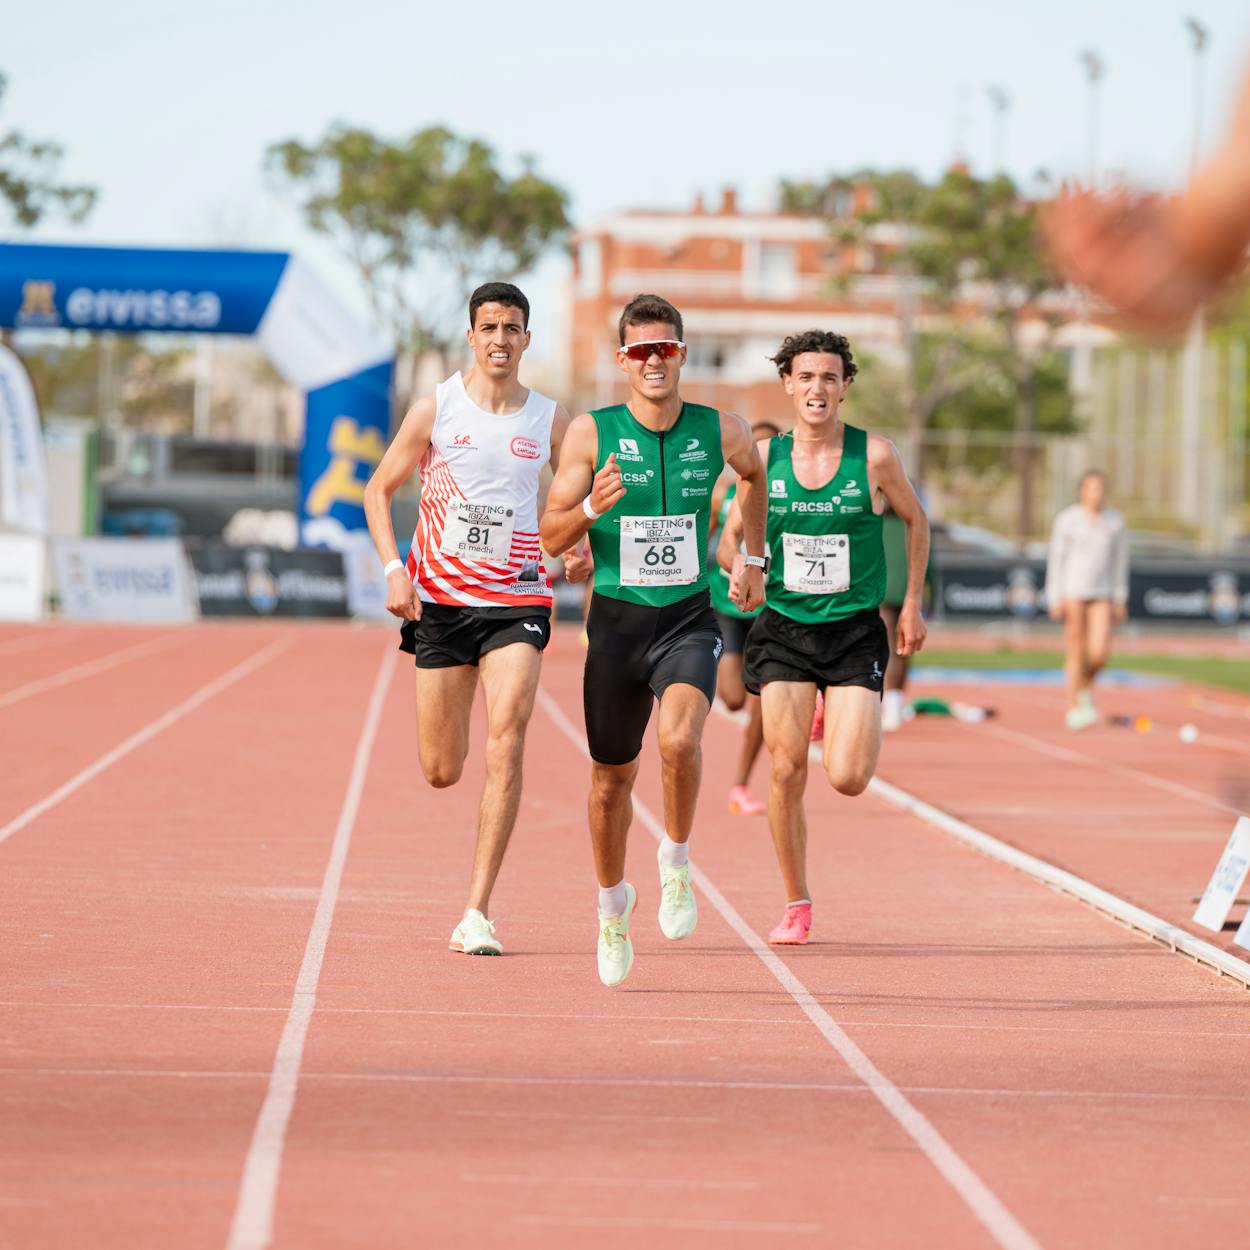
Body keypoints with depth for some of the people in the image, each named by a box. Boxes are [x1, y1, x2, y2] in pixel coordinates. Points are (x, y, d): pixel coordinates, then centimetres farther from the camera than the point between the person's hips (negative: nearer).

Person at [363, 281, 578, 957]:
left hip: (517, 601, 0)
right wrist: (393, 569, -8)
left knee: (504, 744, -18)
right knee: (441, 771, 4)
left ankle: (476, 914, -16)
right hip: (441, 597, 0)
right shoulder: (436, 407, -1)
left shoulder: (551, 419, 3)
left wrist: (577, 541, -8)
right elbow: (379, 489, 6)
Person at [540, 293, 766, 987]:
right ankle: (613, 905, 36)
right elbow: (551, 536, -5)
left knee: (680, 740, -28)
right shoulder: (592, 432, -6)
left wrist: (754, 559, 24)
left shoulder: (720, 432, -2)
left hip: (689, 619, 0)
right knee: (612, 780, 12)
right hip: (616, 621, 1)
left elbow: (753, 474, 23)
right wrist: (591, 508, -24)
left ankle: (676, 863, -2)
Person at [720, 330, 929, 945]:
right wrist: (737, 563, -14)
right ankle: (796, 907, 10)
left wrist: (911, 605, 10)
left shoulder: (874, 456, -6)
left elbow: (915, 520, 10)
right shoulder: (764, 456, -1)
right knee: (786, 773, -5)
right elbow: (731, 536, 9)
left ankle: (863, 730, 27)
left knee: (847, 779, -11)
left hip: (856, 633, -2)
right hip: (783, 631, 2)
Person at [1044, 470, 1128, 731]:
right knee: (1076, 652, -3)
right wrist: (1055, 599, -6)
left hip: (1102, 595, 2)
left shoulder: (1114, 521, 5)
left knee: (1100, 651, -10)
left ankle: (1086, 687, 21)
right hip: (1072, 592, -2)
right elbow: (1056, 559, -1)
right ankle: (1073, 707, 8)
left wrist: (1120, 599, 10)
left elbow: (1119, 560, 11)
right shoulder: (1066, 520, -3)